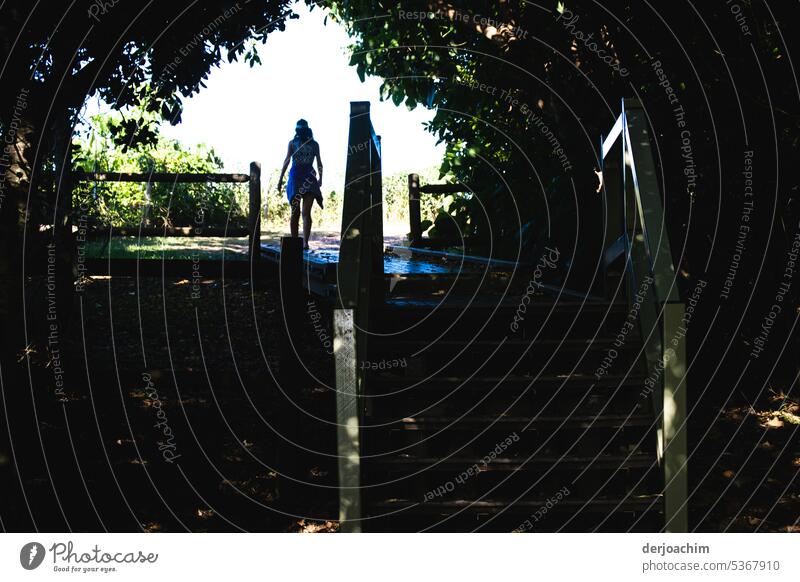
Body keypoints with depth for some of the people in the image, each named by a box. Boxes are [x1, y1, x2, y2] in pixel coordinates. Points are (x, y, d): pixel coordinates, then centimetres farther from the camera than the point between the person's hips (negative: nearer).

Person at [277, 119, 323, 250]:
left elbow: (319, 162, 12)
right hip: (295, 177, 1)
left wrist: (320, 178, 4)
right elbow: (287, 160, 1)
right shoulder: (292, 143, 7)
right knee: (295, 212, 4)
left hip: (309, 178, 0)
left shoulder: (314, 144, 8)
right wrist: (281, 179, -5)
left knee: (306, 212, -10)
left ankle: (305, 243, -17)